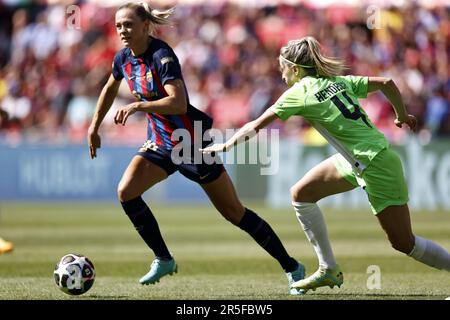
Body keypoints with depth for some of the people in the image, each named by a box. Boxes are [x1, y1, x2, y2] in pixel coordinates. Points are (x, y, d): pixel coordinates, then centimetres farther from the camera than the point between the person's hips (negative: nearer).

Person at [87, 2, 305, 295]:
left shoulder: (162, 56, -23)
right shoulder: (124, 59, 0)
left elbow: (178, 103, -35)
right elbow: (110, 89, 22)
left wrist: (138, 106, -38)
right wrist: (94, 127, 25)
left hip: (192, 142, -7)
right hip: (160, 142, 7)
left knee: (233, 212, -2)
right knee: (126, 192, -13)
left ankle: (291, 267, 11)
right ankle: (164, 260, 3)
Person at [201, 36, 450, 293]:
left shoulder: (300, 92, -9)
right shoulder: (337, 81, 9)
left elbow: (255, 126, -4)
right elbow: (386, 83, 8)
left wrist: (226, 145, 7)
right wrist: (402, 115, 22)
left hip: (375, 165, -9)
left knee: (404, 243, -2)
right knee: (301, 193, 10)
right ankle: (329, 271, 15)